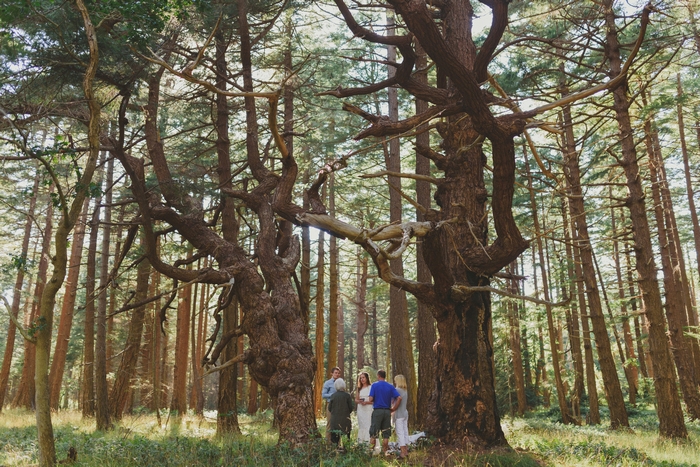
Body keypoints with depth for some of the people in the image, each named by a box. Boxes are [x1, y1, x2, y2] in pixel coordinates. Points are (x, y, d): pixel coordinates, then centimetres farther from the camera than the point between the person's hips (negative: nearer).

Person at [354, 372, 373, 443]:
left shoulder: (371, 387, -3)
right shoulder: (359, 388, 15)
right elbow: (356, 400, 15)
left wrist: (366, 402, -18)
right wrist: (359, 401, -6)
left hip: (368, 410, -5)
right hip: (360, 410, 5)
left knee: (368, 426, -11)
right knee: (361, 426, 5)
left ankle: (368, 441, -10)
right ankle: (360, 442, 8)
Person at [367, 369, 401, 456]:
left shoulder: (374, 385, -4)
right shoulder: (390, 386, 6)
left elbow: (371, 399, -11)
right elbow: (399, 398, -5)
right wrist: (393, 409, 3)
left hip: (377, 411, -3)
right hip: (387, 411, 3)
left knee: (373, 434, 5)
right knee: (386, 434, 10)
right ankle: (384, 452, 13)